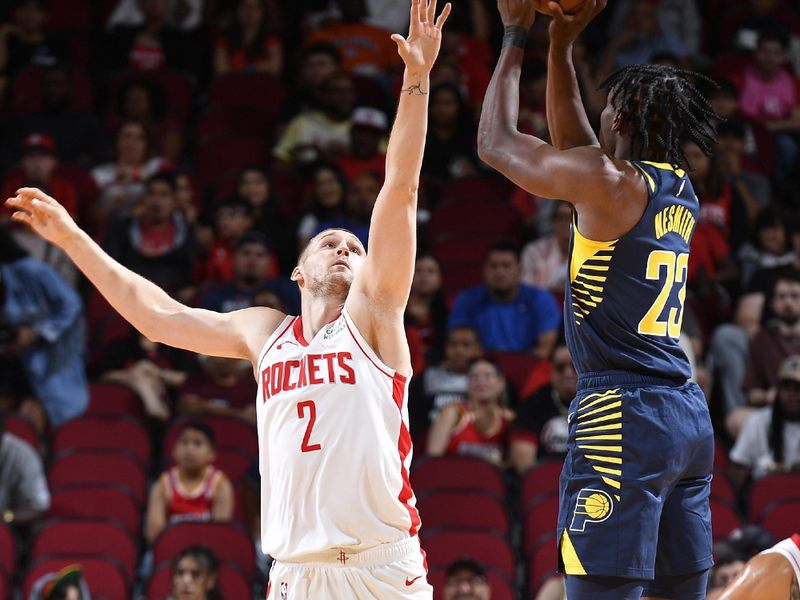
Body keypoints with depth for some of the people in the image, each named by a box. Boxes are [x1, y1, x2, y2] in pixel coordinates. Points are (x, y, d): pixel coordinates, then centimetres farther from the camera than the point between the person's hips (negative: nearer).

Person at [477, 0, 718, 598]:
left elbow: (496, 143, 3)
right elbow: (573, 145, 31)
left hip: (624, 414, -8)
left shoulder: (610, 181, -10)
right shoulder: (681, 190, 14)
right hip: (689, 414, 9)